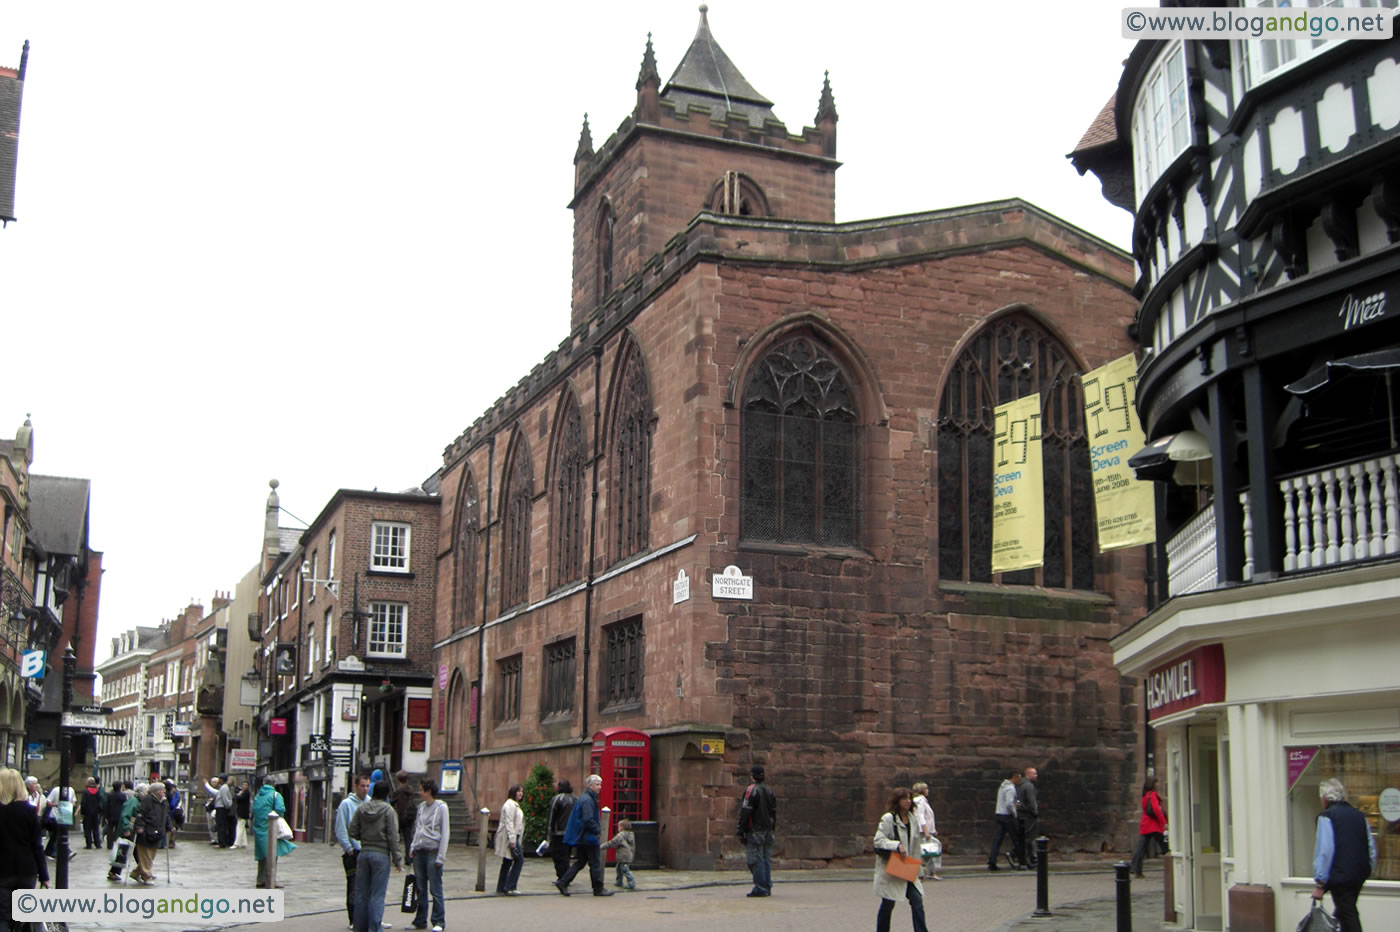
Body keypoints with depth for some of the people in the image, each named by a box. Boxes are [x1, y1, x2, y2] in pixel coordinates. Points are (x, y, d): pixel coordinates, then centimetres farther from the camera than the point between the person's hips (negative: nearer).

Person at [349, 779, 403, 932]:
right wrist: (398, 860, -6)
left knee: (361, 893, 12)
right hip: (381, 854, -4)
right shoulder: (388, 810, -9)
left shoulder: (361, 808, 3)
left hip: (364, 853, 4)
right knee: (377, 895, 0)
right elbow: (393, 837, -10)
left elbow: (353, 832, 3)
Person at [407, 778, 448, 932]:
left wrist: (440, 857, -12)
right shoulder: (421, 806, 11)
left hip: (433, 852, -6)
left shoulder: (441, 807, -7)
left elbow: (444, 833, -8)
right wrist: (412, 847, 8)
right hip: (419, 853, 6)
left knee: (435, 889, -3)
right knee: (421, 889, 11)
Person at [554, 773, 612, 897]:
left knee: (580, 862, 13)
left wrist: (598, 828, 15)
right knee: (595, 863, -1)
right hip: (588, 837, -10)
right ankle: (598, 889, 7)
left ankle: (562, 883, 10)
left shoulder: (584, 798, 16)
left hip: (581, 838, 10)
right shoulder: (588, 800, -17)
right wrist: (598, 830, -13)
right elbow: (588, 820, -24)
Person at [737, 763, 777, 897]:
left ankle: (760, 888, -8)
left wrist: (741, 830, -11)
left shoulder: (752, 790, -11)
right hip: (768, 831, 8)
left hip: (755, 831, -8)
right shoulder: (770, 790, 13)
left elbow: (745, 812, -14)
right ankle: (767, 887, 14)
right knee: (766, 859, 12)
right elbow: (774, 811, 17)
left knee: (756, 860, -6)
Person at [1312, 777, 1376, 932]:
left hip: (1340, 877, -7)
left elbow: (1324, 851, -16)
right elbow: (1372, 849, 13)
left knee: (1348, 916, -3)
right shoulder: (1359, 816, 9)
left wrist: (1320, 883, -13)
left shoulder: (1326, 817, -10)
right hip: (1359, 876, 7)